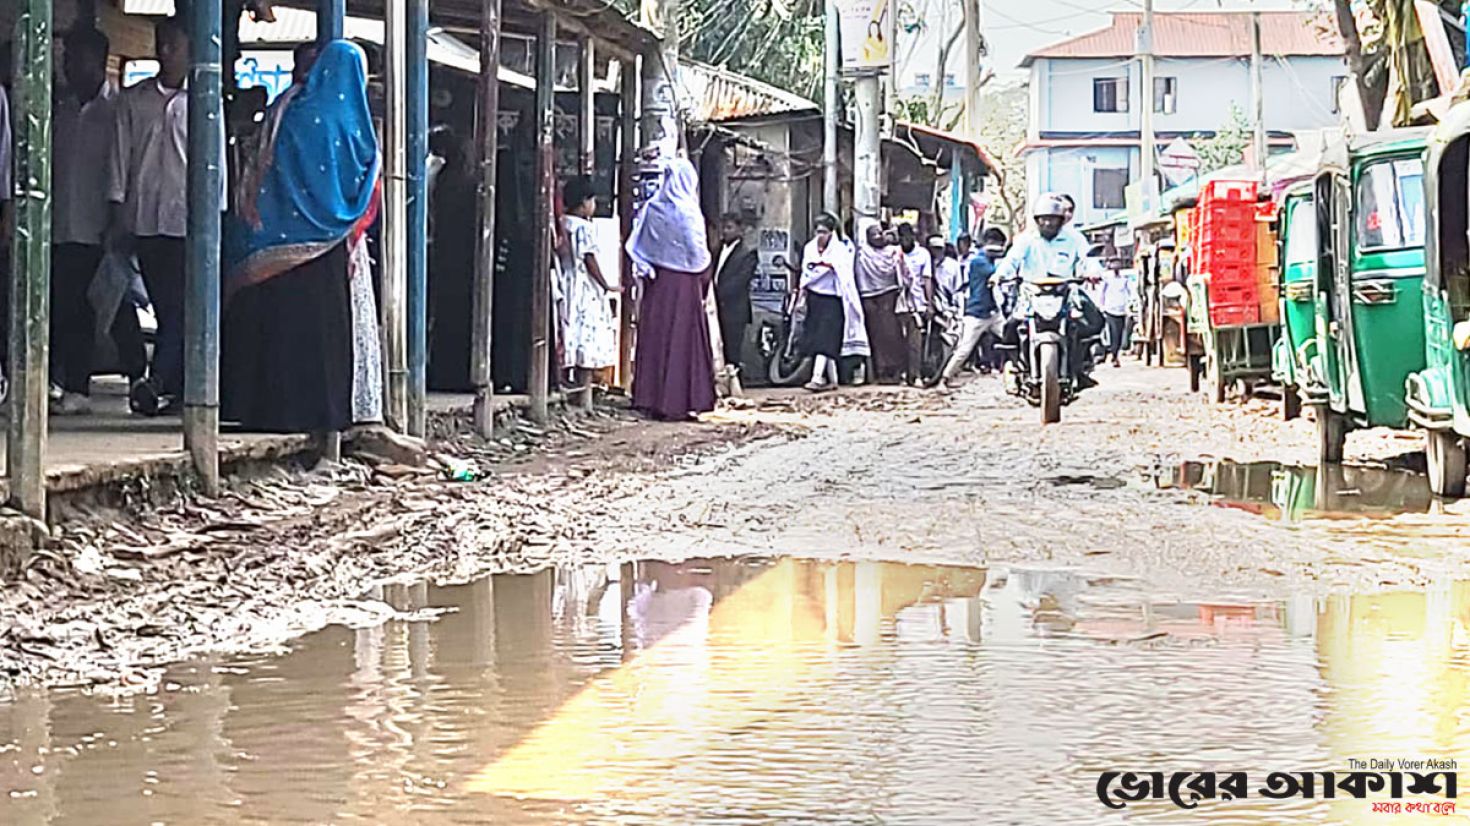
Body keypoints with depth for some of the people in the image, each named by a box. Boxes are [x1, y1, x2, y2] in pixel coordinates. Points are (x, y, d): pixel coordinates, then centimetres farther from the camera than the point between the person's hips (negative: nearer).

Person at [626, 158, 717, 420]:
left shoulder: (651, 208, 0)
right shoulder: (687, 212, -14)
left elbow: (636, 246, 1)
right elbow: (698, 253, -11)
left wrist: (646, 270, 8)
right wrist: (705, 281, 4)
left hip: (656, 281, 5)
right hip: (682, 283, -5)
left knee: (653, 337, 11)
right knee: (680, 340, 0)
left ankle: (648, 398, 15)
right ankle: (675, 402, 0)